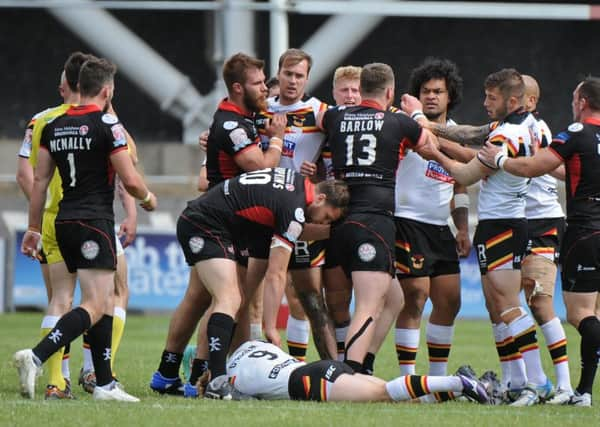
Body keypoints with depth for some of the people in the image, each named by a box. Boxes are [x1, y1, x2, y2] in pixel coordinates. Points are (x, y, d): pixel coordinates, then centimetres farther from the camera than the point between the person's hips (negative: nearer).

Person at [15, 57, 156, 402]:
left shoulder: (55, 127, 10)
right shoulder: (107, 125, -10)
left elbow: (40, 180, 12)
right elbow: (130, 179, -11)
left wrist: (34, 228, 19)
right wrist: (148, 198, 11)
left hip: (65, 223, 8)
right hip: (95, 222, -8)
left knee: (105, 303, 14)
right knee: (95, 306, -11)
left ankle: (105, 383, 13)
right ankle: (36, 357, -28)